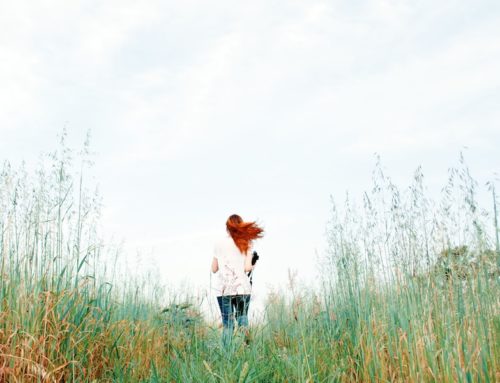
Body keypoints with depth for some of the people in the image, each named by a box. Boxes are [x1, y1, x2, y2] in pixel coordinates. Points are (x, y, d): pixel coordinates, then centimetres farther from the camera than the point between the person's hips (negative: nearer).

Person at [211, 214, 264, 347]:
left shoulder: (219, 244, 3)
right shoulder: (247, 244, 2)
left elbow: (214, 269, 6)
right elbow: (247, 268, -6)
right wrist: (253, 266, 15)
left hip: (224, 290, 0)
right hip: (242, 288, 0)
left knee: (227, 324, 4)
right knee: (243, 320, 10)